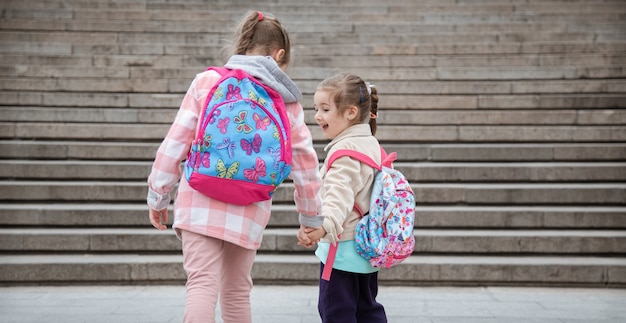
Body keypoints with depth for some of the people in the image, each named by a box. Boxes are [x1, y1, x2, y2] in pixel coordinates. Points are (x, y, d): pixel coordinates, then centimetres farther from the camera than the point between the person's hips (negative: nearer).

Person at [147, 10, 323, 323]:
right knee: (237, 292, 16)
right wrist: (309, 216, 22)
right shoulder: (287, 101, 7)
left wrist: (158, 196, 9)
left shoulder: (207, 81, 3)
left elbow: (175, 142, 0)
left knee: (202, 284, -6)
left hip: (201, 202, -2)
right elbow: (304, 162, 10)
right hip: (249, 212, 2)